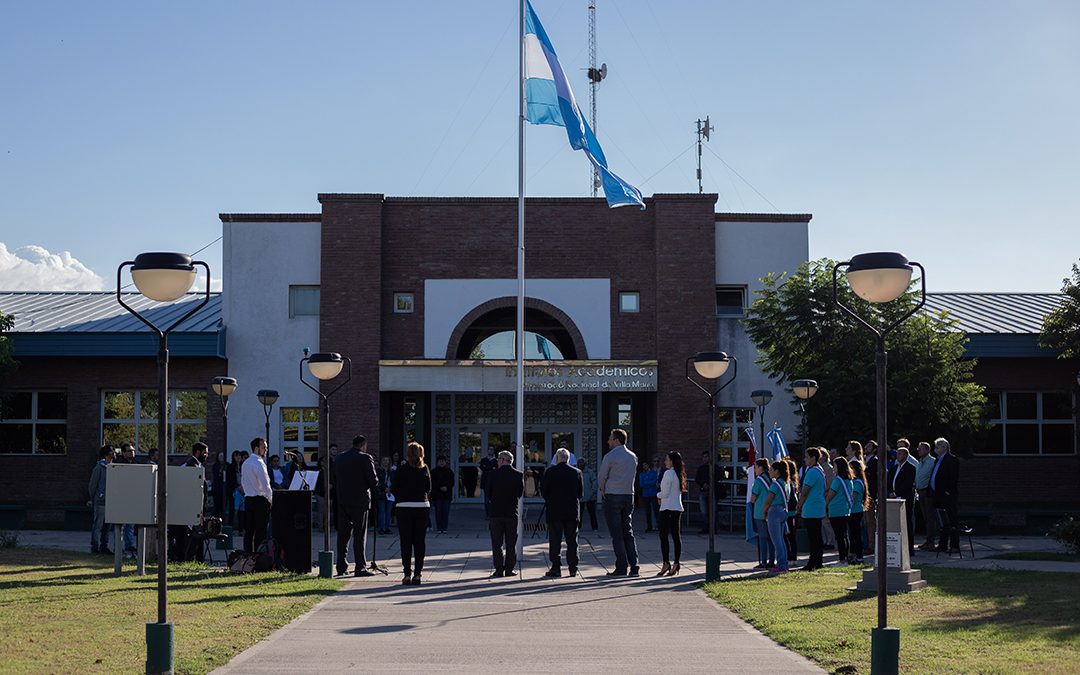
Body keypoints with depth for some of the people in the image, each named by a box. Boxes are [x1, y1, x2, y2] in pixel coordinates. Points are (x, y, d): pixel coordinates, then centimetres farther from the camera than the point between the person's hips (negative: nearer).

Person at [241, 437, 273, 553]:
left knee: (248, 530, 10)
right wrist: (271, 499, -5)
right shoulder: (259, 463, -14)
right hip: (260, 500, -9)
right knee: (260, 531, -7)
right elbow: (265, 484, -16)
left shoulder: (245, 463, 14)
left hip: (248, 499, 9)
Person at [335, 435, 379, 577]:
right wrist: (370, 486, 10)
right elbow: (374, 481, -10)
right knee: (359, 535, -1)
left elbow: (334, 480, 13)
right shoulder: (365, 458, -10)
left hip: (342, 501, 5)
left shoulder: (339, 458, 8)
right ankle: (360, 567, -2)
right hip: (360, 501, -5)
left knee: (342, 535, 9)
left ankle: (341, 567, 11)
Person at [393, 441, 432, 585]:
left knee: (406, 542, 3)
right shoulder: (425, 469, 1)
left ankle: (407, 574, 0)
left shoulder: (401, 470, -4)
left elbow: (395, 490, -2)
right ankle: (417, 574, 4)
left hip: (404, 508, -2)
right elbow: (429, 490, 5)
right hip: (423, 507, 2)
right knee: (420, 541, 6)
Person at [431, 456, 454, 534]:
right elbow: (433, 483, 1)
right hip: (437, 495, -1)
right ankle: (439, 528, 0)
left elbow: (452, 482, 6)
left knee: (446, 512, -3)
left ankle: (444, 528, 2)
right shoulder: (434, 472, 7)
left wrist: (447, 487, -11)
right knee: (438, 511, -3)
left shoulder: (449, 472, 10)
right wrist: (440, 488, -11)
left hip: (447, 495, 1)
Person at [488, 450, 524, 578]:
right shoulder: (519, 475, -3)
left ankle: (499, 569, 2)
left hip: (496, 512, -2)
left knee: (497, 543, 5)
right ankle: (509, 569, 8)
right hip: (512, 512, 2)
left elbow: (488, 493, -2)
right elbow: (521, 493, 4)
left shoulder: (493, 474, -8)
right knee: (511, 543, 9)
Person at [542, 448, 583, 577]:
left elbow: (544, 491, -2)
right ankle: (573, 568, 7)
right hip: (572, 511, 2)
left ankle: (556, 568, -2)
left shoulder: (550, 472, -5)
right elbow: (581, 493, 5)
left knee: (555, 540, 1)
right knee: (572, 540, 7)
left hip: (554, 511, -2)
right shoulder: (577, 472, 2)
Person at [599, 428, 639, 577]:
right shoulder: (633, 457, 10)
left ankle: (622, 567, -4)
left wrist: (603, 491, 15)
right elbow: (633, 476, 14)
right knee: (628, 532, 10)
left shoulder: (610, 456, -10)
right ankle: (634, 567, 4)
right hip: (629, 496, 6)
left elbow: (601, 477, -5)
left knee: (617, 534, -1)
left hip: (613, 497, -6)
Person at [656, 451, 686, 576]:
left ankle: (666, 563, -9)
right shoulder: (679, 474, 12)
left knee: (664, 536, -4)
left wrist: (658, 495, 6)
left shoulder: (668, 473, -13)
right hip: (678, 508, 8)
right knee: (676, 536, 6)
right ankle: (676, 564, 5)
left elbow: (665, 493, -15)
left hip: (668, 508, -8)